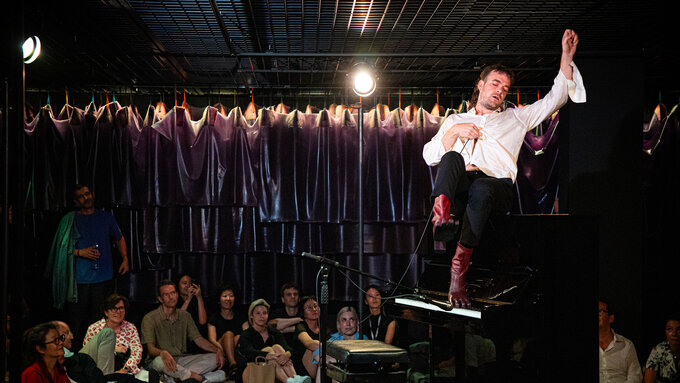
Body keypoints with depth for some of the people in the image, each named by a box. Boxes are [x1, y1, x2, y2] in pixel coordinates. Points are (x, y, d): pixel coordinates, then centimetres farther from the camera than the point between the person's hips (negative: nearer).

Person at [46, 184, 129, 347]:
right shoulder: (69, 220, 4)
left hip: (103, 278, 2)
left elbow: (119, 239, 24)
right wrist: (80, 252, -11)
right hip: (79, 279, -2)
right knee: (76, 321, -3)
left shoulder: (106, 217, 11)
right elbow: (60, 248, 3)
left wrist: (125, 259, 11)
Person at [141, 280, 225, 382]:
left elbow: (198, 339, 8)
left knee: (214, 358, -17)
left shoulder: (185, 316, 12)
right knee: (159, 361, -41)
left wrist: (217, 350, -12)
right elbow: (150, 348, -15)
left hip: (182, 359, 5)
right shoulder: (149, 319, -6)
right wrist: (162, 353, -40)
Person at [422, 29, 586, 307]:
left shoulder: (515, 118, 32)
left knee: (481, 188, -39)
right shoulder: (455, 120, 32)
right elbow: (429, 156, 19)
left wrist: (566, 57, 19)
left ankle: (459, 269, -46)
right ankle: (441, 214, -64)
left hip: (496, 186, -1)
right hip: (457, 186, 1)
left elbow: (554, 99, 25)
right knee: (452, 158, -34)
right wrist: (455, 132, 6)